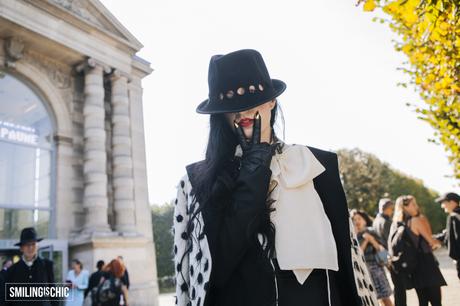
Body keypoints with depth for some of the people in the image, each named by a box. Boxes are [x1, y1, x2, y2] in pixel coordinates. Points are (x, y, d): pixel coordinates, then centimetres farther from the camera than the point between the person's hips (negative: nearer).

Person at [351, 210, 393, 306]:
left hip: (376, 269, 0)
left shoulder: (371, 232, 2)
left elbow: (382, 249, -1)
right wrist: (365, 240, -15)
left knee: (385, 298, 5)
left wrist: (372, 240, -16)